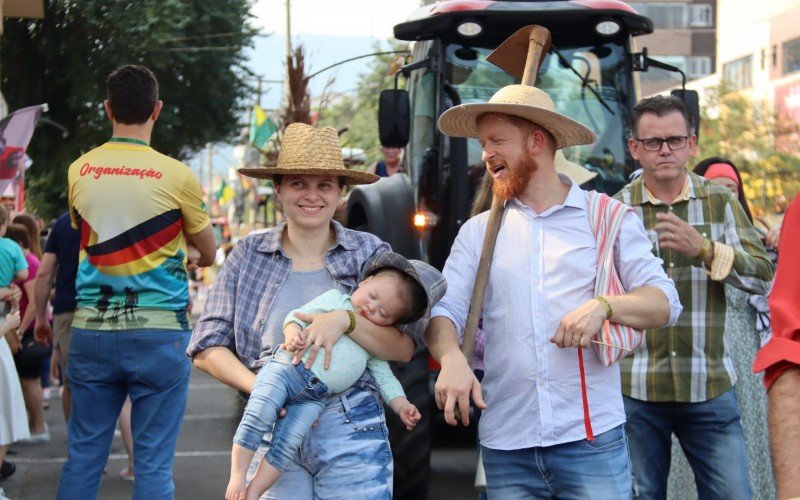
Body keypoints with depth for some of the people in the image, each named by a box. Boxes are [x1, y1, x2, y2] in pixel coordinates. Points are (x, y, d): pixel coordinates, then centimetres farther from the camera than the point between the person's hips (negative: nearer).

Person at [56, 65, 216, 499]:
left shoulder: (79, 171, 3)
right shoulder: (175, 176, -7)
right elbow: (207, 254, 6)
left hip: (91, 328, 3)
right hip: (158, 330, -3)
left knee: (83, 455, 11)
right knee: (153, 463, 2)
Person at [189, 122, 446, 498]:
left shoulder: (369, 252, 3)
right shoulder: (248, 255, 5)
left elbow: (403, 349, -4)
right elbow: (207, 347, 2)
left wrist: (346, 319, -21)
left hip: (352, 431, -1)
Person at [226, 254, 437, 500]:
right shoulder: (334, 300, 10)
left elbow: (384, 377, 20)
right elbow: (299, 314, 4)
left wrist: (401, 406, 5)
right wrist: (292, 333, -18)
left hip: (314, 397, 3)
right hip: (286, 369, -3)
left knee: (288, 443, -14)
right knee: (258, 417, -22)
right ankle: (237, 477, -11)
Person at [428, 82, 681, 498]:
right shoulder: (477, 231, 13)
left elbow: (664, 301, 2)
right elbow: (444, 310, 3)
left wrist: (604, 306, -17)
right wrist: (451, 356, -19)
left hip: (591, 436, -2)